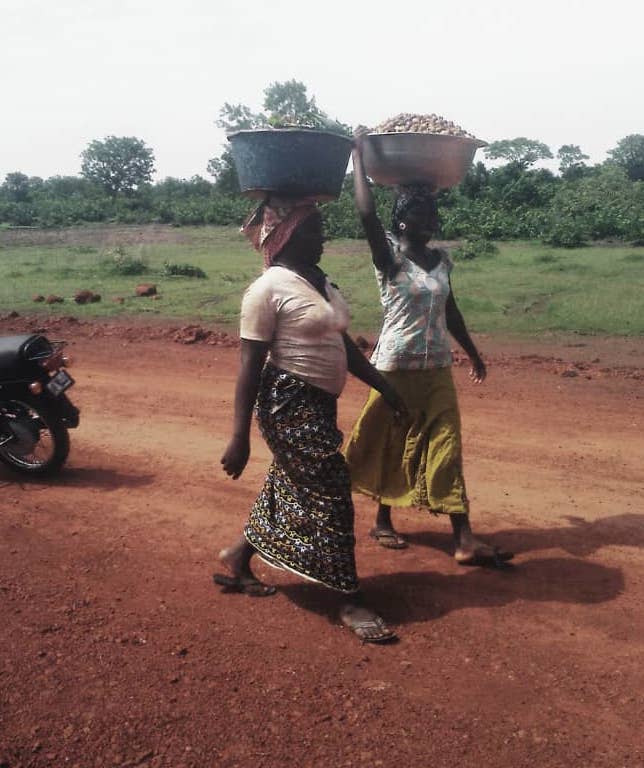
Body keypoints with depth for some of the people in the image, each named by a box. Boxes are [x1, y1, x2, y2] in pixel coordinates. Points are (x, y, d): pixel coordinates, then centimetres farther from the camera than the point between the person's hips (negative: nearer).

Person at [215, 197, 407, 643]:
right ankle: (351, 601, 8)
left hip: (319, 404, 9)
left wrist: (384, 387, 15)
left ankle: (238, 559, 37)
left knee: (289, 490, 18)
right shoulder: (270, 288, -14)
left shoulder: (321, 282, 12)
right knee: (330, 496, -5)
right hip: (290, 404, -9)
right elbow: (251, 365, -17)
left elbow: (343, 345, 18)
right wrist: (240, 438, -19)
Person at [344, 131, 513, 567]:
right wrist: (359, 155, -18)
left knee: (445, 449, 3)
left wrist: (473, 353, 24)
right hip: (397, 367, -5)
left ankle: (465, 540, 5)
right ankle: (383, 522, 28)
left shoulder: (443, 260, 8)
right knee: (393, 447, 8)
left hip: (438, 369, 5)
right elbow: (367, 214, -24)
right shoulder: (389, 256, -8)